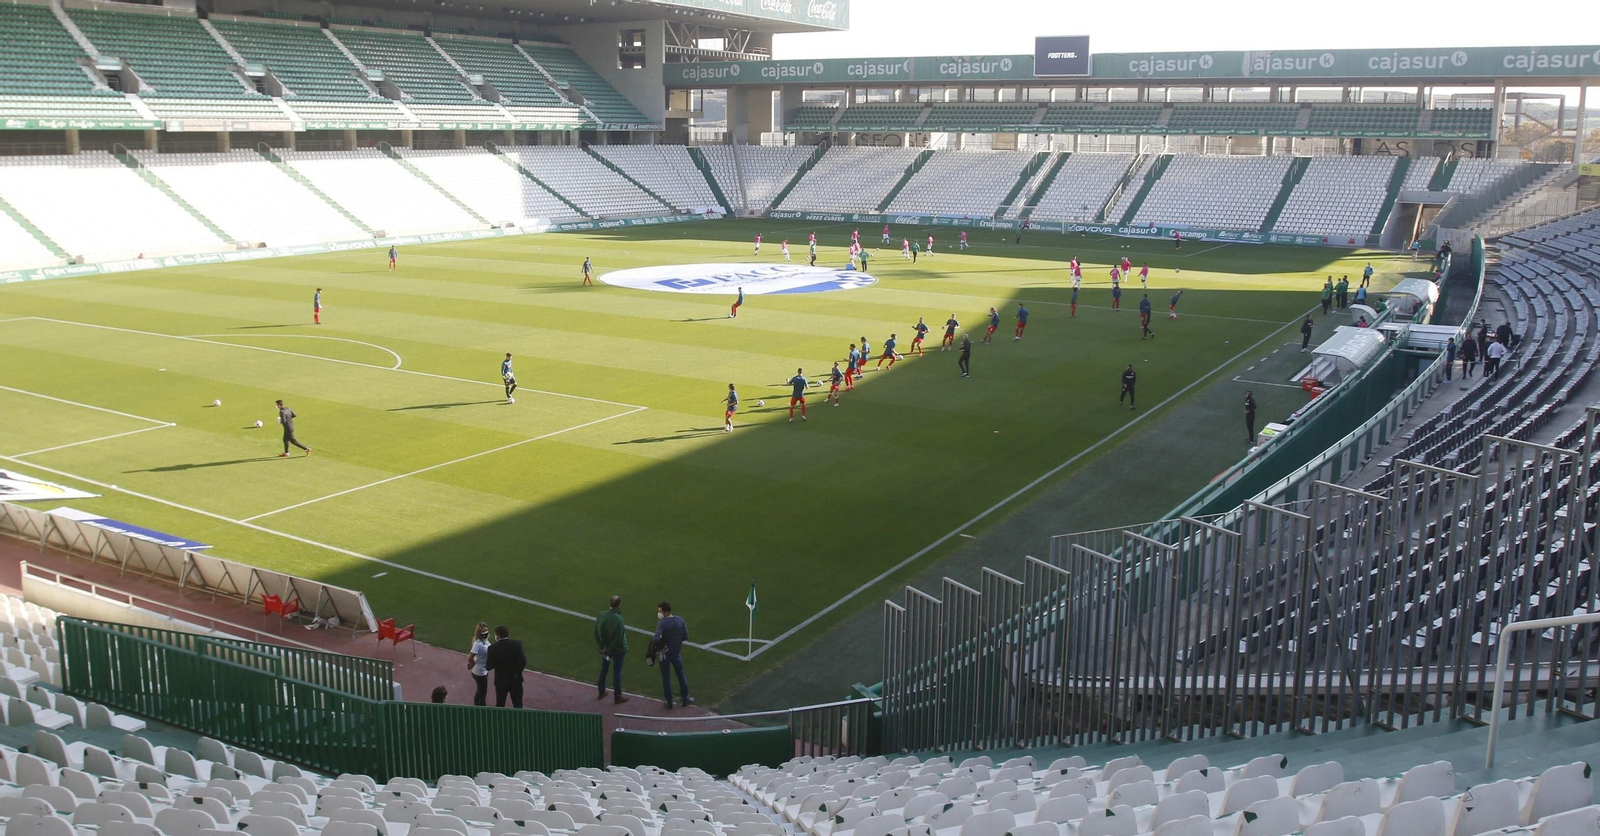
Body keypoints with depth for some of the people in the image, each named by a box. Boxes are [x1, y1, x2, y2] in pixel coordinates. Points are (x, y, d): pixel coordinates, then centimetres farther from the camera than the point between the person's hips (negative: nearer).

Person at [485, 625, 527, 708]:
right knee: (517, 704, 7)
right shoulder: (517, 644, -10)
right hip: (515, 679, 1)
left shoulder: (493, 648, -14)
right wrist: (517, 672, 2)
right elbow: (523, 661, -13)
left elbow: (489, 666, -9)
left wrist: (485, 665, 14)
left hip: (501, 680, 0)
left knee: (500, 705, 16)